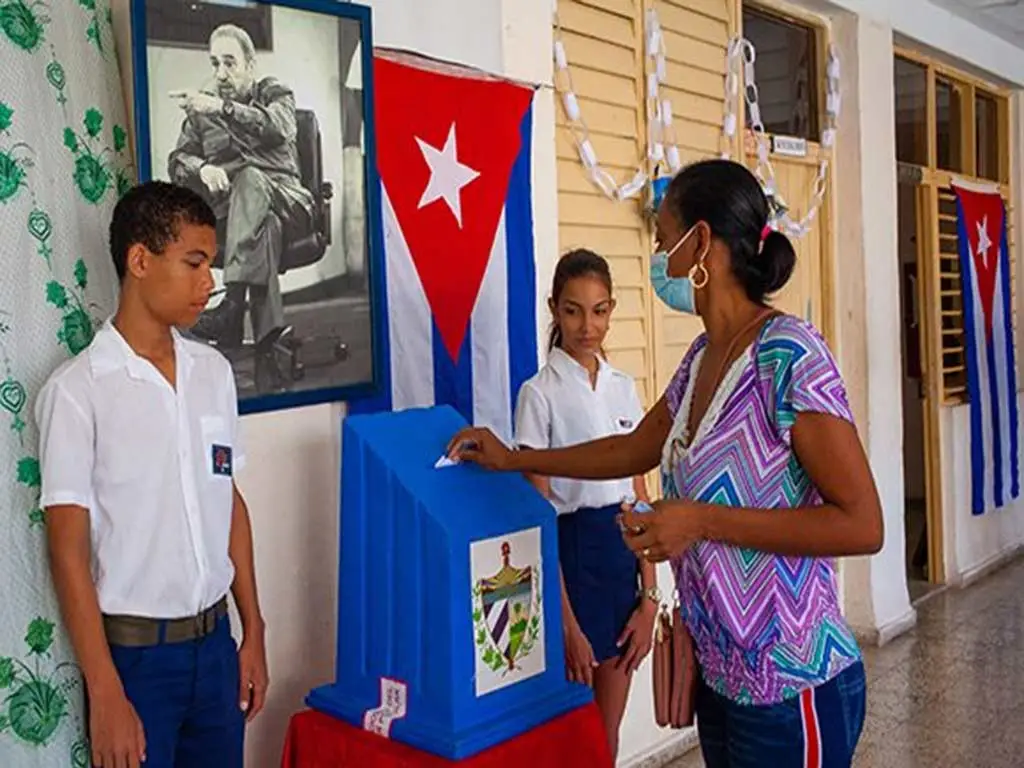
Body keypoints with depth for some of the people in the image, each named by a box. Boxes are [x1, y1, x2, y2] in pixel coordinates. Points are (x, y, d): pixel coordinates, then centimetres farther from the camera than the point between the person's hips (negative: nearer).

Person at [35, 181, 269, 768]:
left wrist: (253, 630, 10)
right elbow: (69, 549, -12)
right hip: (134, 651, -5)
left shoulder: (214, 371, 3)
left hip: (214, 640, 5)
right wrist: (106, 695, -14)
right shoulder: (78, 389, -13)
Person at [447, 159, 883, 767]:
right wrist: (513, 459, 24)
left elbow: (862, 526, -22)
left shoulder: (788, 356, -20)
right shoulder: (703, 356, 6)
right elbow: (635, 449, 21)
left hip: (791, 691, -7)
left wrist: (703, 520, -23)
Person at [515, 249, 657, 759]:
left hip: (624, 552, 5)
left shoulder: (624, 387, 7)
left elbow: (640, 494, 8)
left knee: (610, 730, 15)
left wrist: (649, 596, 1)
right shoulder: (539, 393, -9)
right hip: (572, 552, -5)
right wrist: (566, 624, -14)